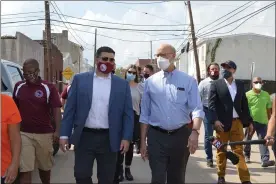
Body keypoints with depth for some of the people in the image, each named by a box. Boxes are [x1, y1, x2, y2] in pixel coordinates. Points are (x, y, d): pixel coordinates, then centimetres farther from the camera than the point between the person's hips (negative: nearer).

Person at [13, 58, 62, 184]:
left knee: (45, 166, 16)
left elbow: (56, 110, -6)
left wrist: (57, 130, -15)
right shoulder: (18, 87, 6)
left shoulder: (49, 88, -4)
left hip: (44, 134, -1)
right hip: (24, 134, 1)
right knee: (25, 170, -3)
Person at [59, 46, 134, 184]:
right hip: (84, 137, 0)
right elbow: (70, 109, 2)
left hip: (109, 139, 1)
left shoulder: (122, 84, 3)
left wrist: (126, 137, -5)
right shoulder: (80, 79, 2)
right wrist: (64, 134, -2)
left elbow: (128, 113, 3)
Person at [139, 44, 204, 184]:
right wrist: (143, 141, 4)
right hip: (156, 136, 0)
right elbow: (144, 114, 7)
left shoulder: (188, 81, 0)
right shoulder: (150, 82, 3)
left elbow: (197, 109, -7)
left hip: (181, 135, 0)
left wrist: (195, 132, -25)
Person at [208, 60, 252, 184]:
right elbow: (211, 104, -5)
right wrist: (215, 120, -16)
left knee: (238, 151, 3)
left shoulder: (240, 85, 12)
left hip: (237, 122, 2)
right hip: (222, 123, -2)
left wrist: (249, 121, 9)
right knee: (221, 150, 7)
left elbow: (244, 104, 13)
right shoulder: (216, 84, 2)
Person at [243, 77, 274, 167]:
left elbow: (268, 109, 11)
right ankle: (246, 155, 34)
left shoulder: (266, 95, 5)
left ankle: (265, 160, -11)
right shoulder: (247, 95, -5)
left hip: (262, 122, 1)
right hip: (251, 121, -1)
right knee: (248, 139, 13)